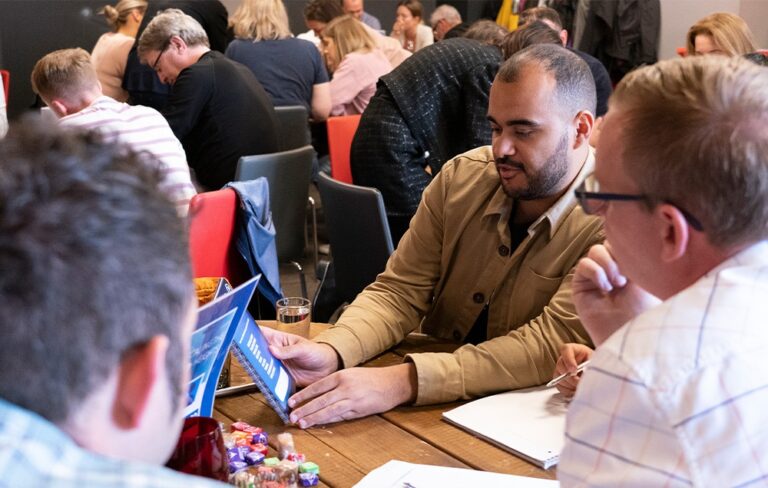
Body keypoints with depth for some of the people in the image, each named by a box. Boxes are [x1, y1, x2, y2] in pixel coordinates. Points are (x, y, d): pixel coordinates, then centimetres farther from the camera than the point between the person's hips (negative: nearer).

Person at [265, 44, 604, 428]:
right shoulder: (462, 176, -1)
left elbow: (554, 342, -25)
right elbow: (400, 292, -1)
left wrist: (403, 382, -35)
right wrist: (330, 352, -23)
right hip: (435, 412, 4)